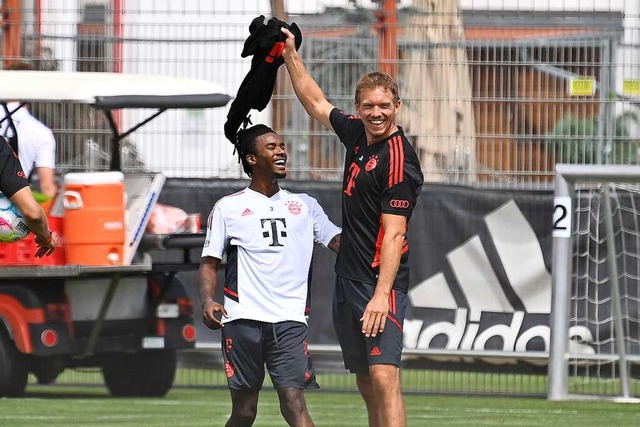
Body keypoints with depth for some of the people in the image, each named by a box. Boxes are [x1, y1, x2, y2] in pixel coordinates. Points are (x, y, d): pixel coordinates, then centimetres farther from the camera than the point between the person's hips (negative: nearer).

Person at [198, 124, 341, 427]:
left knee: (294, 402, -14)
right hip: (242, 319, -1)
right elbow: (210, 263, 9)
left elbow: (339, 241, 9)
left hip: (289, 320, 1)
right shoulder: (228, 208, 11)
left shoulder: (304, 206, 18)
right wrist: (207, 300, -10)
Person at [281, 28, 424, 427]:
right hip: (348, 280, 9)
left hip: (381, 281, -9)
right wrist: (290, 54, 31)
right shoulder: (358, 134, 10)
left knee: (384, 376, -19)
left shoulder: (398, 158, -15)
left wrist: (382, 294, -27)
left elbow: (394, 233, -20)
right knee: (366, 383, 10)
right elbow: (317, 103, 30)